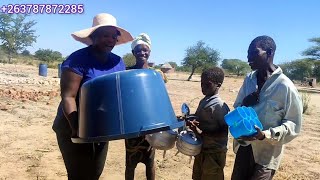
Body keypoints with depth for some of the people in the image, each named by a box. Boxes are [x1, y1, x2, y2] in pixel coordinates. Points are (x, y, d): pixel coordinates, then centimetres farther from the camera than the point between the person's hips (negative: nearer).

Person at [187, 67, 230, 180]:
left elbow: (224, 132, -21)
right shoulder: (203, 101, 5)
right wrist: (191, 122, -5)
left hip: (214, 153, -8)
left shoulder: (220, 106, -21)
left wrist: (203, 133, -28)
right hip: (201, 150, 8)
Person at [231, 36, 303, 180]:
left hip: (266, 153, -5)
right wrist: (245, 104, -13)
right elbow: (237, 107, 10)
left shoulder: (285, 86, -16)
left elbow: (294, 124, -12)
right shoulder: (249, 79, 1)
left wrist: (266, 135, -26)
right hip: (244, 147, 5)